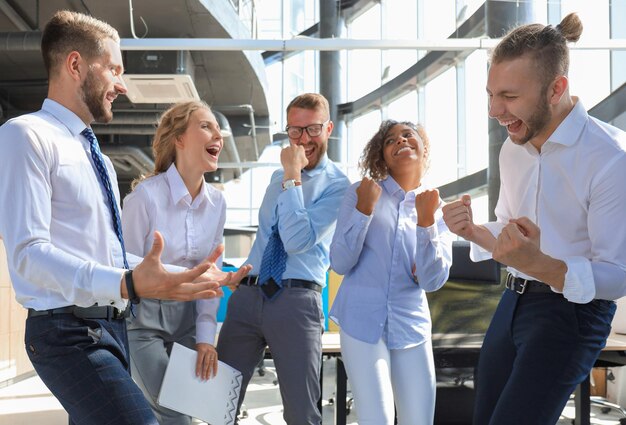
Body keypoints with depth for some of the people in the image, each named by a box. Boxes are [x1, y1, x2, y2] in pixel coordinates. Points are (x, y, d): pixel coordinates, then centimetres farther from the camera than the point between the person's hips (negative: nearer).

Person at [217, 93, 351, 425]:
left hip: (295, 301, -6)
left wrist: (292, 177, -15)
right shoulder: (277, 177, 19)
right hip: (247, 294, 6)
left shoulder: (337, 185, -4)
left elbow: (298, 241, -16)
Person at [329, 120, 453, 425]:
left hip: (411, 326, 3)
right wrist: (364, 209, -15)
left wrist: (426, 221, -16)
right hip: (363, 321, -3)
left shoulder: (437, 209, 6)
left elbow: (433, 281, -5)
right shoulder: (361, 193, 0)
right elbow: (340, 264, -5)